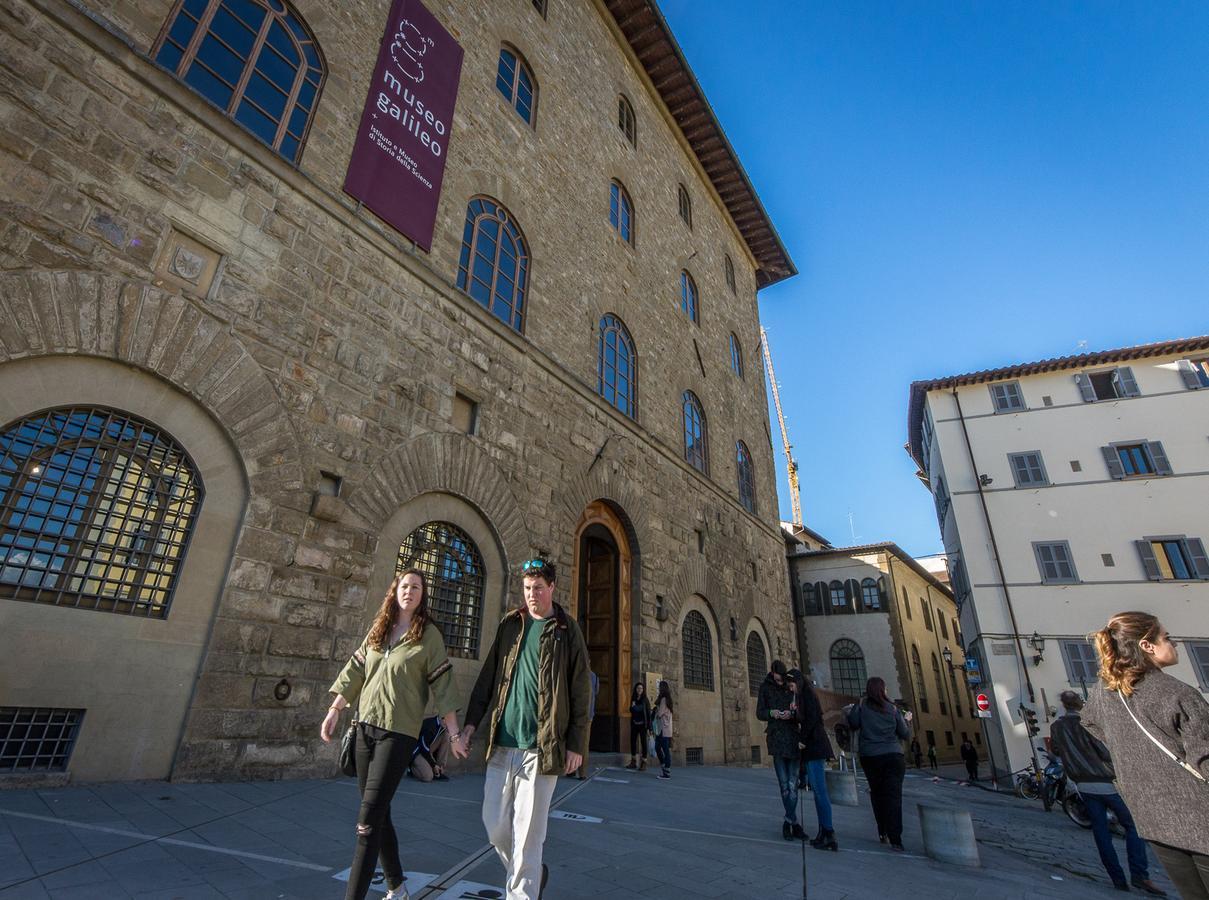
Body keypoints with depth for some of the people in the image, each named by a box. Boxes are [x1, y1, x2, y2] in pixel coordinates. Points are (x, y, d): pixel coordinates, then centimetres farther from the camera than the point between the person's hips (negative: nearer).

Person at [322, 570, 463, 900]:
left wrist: (454, 731, -10)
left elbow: (442, 685, -7)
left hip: (399, 732, -5)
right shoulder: (377, 629, 9)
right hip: (365, 726, 6)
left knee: (369, 819, -9)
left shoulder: (429, 635, -5)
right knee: (379, 813, 15)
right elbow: (354, 671, 12)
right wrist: (334, 710, 7)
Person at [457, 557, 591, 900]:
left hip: (541, 747, -4)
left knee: (528, 831, 1)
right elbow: (488, 676, 11)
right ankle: (533, 872, 37)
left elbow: (580, 693, -3)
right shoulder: (510, 625, 8)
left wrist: (576, 744, -6)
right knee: (495, 824, 12)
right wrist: (471, 721, 5)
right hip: (502, 743, 5)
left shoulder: (567, 632, -3)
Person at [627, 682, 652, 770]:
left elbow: (648, 714, -8)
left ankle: (644, 763, 4)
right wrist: (632, 706, -7)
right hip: (634, 724, 5)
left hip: (642, 725, -5)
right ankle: (633, 762, 16)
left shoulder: (645, 700, -6)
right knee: (633, 742, 6)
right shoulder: (633, 699, 7)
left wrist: (648, 727, -13)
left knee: (643, 743, -1)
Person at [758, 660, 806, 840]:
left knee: (792, 784, -1)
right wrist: (771, 712, -16)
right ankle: (794, 822, 13)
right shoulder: (765, 687, 3)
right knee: (785, 785, 0)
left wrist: (792, 714, -17)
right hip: (776, 740, -1)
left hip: (793, 739, 1)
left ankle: (788, 823, 13)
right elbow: (759, 713, 4)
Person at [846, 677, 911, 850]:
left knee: (877, 793, 16)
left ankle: (883, 832, 18)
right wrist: (905, 720, 23)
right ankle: (895, 839, -10)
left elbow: (853, 725, -3)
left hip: (870, 757, 1)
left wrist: (851, 711, 14)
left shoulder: (861, 705, -2)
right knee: (893, 795, -3)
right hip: (893, 756, -1)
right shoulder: (893, 709, -1)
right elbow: (905, 734, 5)